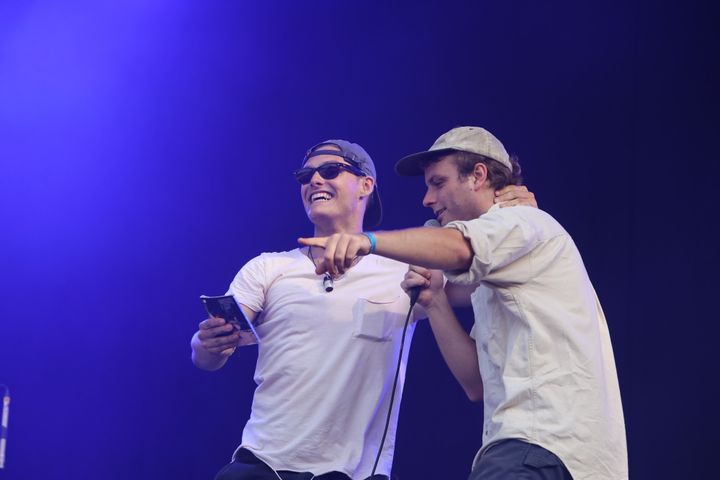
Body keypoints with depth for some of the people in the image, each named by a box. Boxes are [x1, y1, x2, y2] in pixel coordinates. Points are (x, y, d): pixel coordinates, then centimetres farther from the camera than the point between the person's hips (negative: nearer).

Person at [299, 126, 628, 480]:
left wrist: (367, 240, -39)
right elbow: (479, 384, 19)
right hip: (525, 441, 10)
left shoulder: (524, 222, 0)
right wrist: (435, 303, 11)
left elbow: (456, 248, -24)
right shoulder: (489, 283, 28)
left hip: (546, 439, -10)